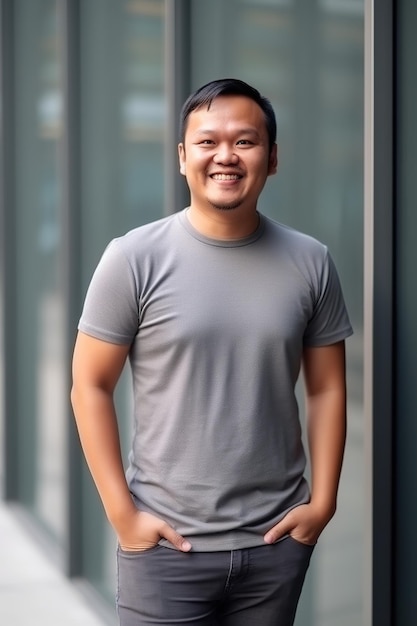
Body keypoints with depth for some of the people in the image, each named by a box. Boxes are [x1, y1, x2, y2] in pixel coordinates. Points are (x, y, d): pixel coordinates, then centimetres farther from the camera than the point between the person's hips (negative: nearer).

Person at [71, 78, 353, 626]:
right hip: (166, 542, -2)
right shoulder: (134, 258, -8)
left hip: (277, 540, 3)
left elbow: (327, 389, 6)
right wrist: (122, 513, -8)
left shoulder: (310, 262, 0)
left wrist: (323, 502, 1)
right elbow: (90, 387, -5)